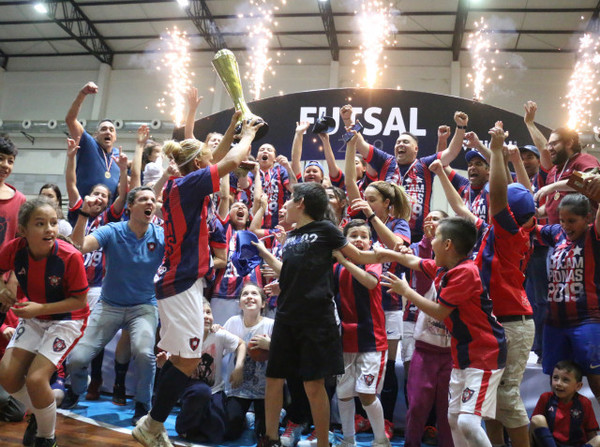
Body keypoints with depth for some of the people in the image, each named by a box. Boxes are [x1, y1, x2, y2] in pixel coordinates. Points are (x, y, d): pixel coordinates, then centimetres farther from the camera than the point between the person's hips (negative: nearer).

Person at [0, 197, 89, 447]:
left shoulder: (70, 257, -29)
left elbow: (80, 300, -19)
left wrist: (41, 308, -28)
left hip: (67, 319, -5)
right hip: (34, 317, 5)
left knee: (35, 379, -17)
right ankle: (38, 414, 28)